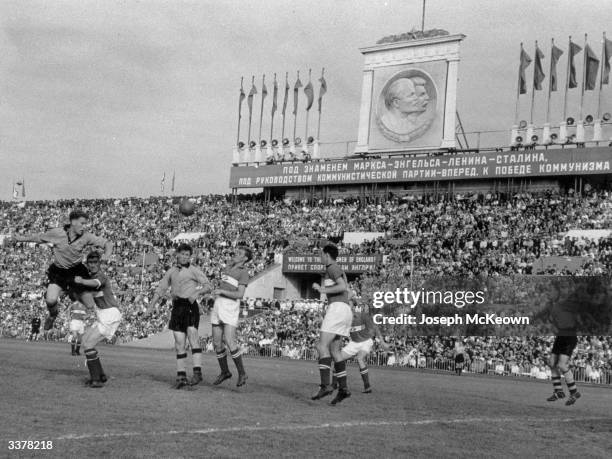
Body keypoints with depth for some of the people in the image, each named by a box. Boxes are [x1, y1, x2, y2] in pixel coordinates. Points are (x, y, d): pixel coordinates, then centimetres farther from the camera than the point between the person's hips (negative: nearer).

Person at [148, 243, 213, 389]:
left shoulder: (194, 270, 3)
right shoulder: (171, 272, 18)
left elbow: (208, 286, -7)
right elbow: (160, 289, 19)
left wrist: (197, 292, -26)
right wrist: (151, 306, 8)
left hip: (190, 306, -5)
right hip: (177, 308, 5)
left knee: (192, 335, -20)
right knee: (179, 342, 2)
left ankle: (197, 372, -27)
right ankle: (181, 376, 4)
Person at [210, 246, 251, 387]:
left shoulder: (244, 273, -7)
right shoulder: (228, 267, 17)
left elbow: (239, 295, -17)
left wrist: (221, 291, -17)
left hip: (230, 308, -7)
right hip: (217, 307, 7)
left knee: (229, 342, -18)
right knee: (217, 343, 7)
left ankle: (241, 373, -3)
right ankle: (225, 372, 24)